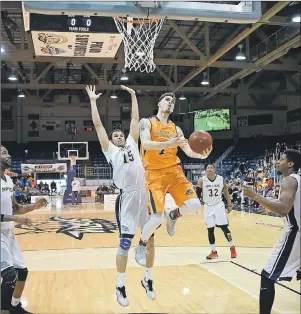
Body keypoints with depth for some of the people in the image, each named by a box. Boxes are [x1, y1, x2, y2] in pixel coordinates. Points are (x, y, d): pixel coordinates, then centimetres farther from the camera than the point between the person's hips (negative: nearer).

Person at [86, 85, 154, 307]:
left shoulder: (132, 144, 19)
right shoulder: (110, 150, 9)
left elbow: (135, 119, 22)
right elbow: (98, 125, 8)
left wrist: (133, 96, 25)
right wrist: (93, 101, 12)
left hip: (146, 195, 4)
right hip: (128, 197, -4)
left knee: (150, 240, 10)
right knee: (125, 243, -1)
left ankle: (148, 280, 28)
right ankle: (120, 287, 13)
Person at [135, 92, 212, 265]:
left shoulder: (176, 128, 14)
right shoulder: (147, 122, 0)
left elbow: (188, 150, 5)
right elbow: (145, 144, -19)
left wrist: (201, 155, -18)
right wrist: (169, 144, -35)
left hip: (174, 171, 4)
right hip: (155, 174, -4)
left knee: (194, 205, -16)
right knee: (157, 219, -11)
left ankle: (173, 216, 19)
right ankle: (141, 246, 19)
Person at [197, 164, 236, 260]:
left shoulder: (221, 179, -3)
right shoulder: (202, 180, -9)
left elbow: (226, 192, 8)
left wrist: (229, 204, 5)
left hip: (219, 205, 0)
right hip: (208, 207, 0)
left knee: (224, 227, -3)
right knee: (210, 230, 3)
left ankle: (232, 247, 16)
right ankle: (214, 252, 15)